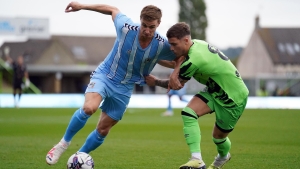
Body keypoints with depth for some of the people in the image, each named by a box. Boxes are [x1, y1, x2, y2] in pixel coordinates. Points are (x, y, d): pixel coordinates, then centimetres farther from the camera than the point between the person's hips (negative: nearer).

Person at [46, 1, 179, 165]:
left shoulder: (162, 45, -18)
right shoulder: (127, 28, -22)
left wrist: (155, 60, -14)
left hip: (124, 89, 3)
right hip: (104, 76, -3)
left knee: (103, 130, 8)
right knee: (89, 107, -31)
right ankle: (63, 143, -8)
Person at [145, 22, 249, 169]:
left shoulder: (194, 60, -31)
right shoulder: (196, 44, -8)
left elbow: (175, 85, -16)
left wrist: (155, 82, 1)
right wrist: (176, 71, -23)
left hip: (234, 97, -8)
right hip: (215, 91, 8)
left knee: (218, 136, 4)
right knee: (188, 112, -12)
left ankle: (223, 156, 35)